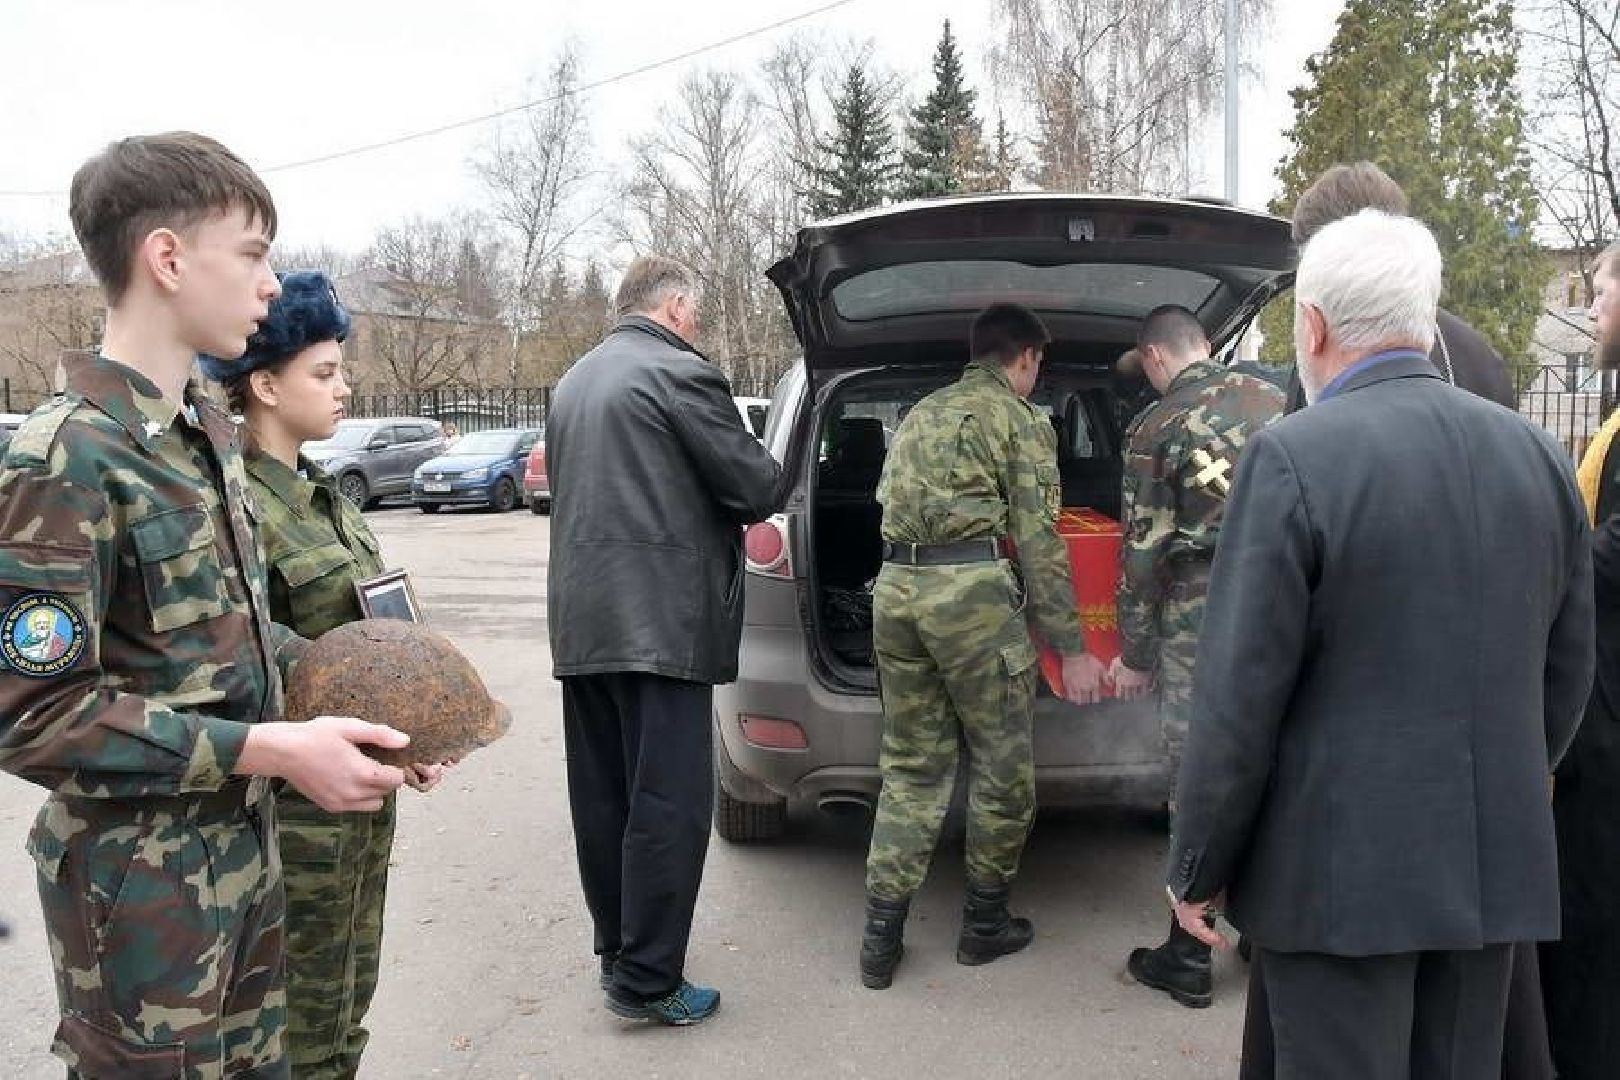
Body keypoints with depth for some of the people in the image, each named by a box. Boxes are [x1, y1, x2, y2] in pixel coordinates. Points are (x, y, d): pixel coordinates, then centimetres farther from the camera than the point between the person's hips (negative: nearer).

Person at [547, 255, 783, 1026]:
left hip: (581, 618, 9)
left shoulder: (574, 382, 17)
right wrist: (767, 481, 14)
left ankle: (617, 947, 28)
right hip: (659, 621, -8)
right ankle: (646, 979, 4)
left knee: (602, 796, 15)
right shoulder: (681, 374, -9)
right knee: (668, 802, -2)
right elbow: (757, 486, -10)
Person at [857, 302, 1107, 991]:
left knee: (910, 766, 12)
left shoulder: (920, 414, 22)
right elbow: (1038, 542, -4)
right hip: (973, 593, -6)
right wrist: (1070, 649, -1)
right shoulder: (1022, 421, 2)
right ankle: (985, 922, 22)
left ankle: (881, 937, 12)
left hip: (895, 588, 6)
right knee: (1001, 767, 10)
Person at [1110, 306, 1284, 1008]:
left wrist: (1133, 655, 2)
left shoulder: (1155, 429, -6)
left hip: (1201, 614, -5)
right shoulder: (1274, 399, 8)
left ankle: (1189, 959, 13)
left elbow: (1144, 553, -6)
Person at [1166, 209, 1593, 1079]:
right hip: (1496, 862, 6)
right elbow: (1566, 673, 10)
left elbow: (1240, 695, -16)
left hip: (1341, 868, -6)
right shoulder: (1537, 454, 4)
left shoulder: (1294, 457, -16)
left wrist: (1197, 867, -5)